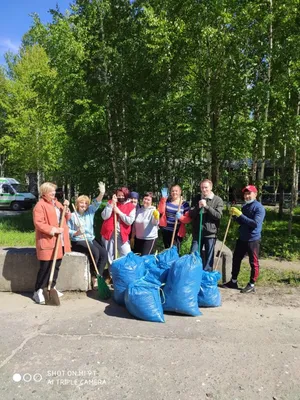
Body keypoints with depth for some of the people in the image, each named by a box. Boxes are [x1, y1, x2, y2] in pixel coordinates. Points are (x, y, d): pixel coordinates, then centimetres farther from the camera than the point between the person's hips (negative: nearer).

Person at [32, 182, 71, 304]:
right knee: (46, 268, -3)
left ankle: (51, 288, 26)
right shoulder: (40, 206, -10)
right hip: (47, 242, -8)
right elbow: (38, 224, -18)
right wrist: (53, 230, -22)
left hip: (59, 242, 8)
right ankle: (38, 291, 10)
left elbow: (67, 218, 16)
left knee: (56, 266, 13)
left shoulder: (57, 203, 15)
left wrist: (66, 208, -2)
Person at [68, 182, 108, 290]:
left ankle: (98, 276, -11)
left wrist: (101, 194, -27)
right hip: (78, 241, -5)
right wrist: (76, 233, -24)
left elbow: (96, 203, -9)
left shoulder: (90, 212, 9)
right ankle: (94, 278, -13)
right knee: (95, 252, -28)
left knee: (104, 252, -18)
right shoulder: (72, 216, -2)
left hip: (91, 239, 5)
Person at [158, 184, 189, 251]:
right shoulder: (167, 201, 5)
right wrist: (163, 198, -15)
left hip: (177, 232, -3)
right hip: (166, 230, 3)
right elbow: (161, 211, -10)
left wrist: (181, 217, -27)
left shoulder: (184, 204, -2)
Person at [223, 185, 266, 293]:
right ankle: (233, 281, 27)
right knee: (236, 259, 14)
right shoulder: (244, 206, 11)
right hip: (242, 238, 8)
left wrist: (240, 215, -25)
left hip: (253, 240, -8)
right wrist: (235, 215, -2)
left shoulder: (259, 207, -13)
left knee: (253, 263, 5)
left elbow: (255, 223, -24)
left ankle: (252, 285, 17)